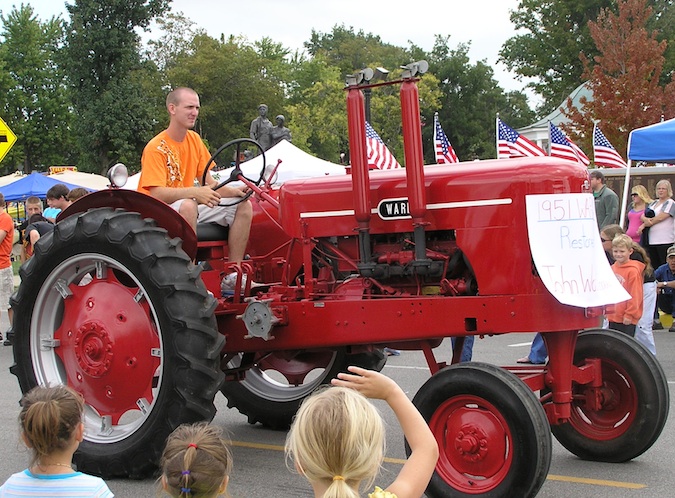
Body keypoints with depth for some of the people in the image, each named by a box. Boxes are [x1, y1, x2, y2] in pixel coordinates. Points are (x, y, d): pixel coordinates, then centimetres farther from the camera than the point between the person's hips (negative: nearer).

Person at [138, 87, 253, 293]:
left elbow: (208, 182, 8)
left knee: (243, 205, -7)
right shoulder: (156, 148, -16)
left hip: (190, 204, 8)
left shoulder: (194, 139, 7)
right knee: (187, 206, -41)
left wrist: (234, 191, -12)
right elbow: (157, 194, -26)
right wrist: (195, 192, -40)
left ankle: (232, 276, -11)